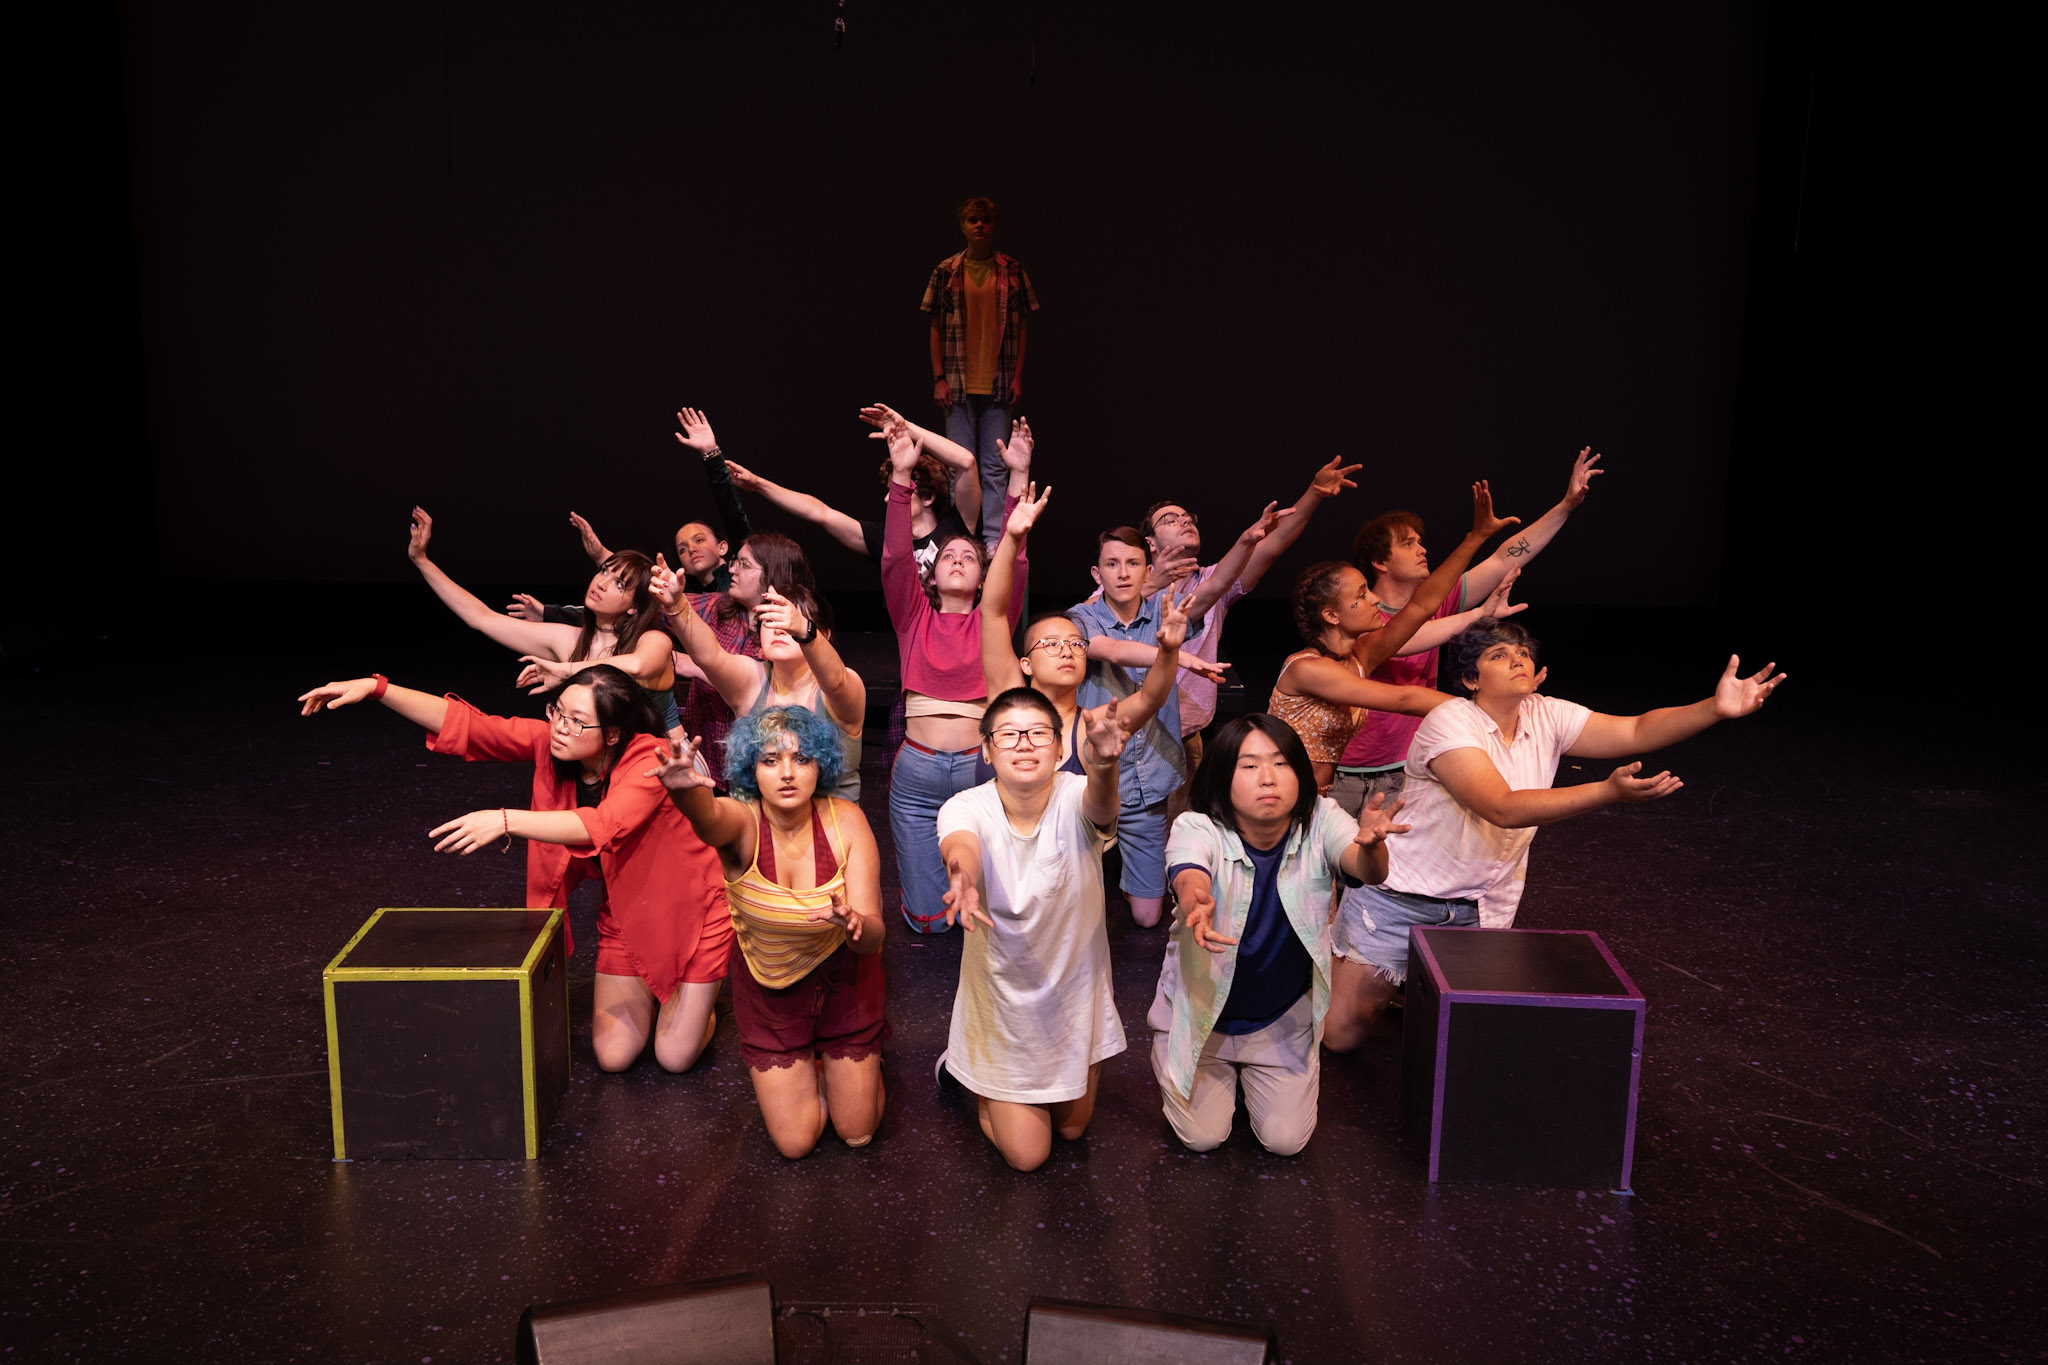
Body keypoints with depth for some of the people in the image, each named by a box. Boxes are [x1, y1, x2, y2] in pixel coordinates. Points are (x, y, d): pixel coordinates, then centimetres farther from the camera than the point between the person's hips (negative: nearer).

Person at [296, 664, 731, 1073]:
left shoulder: (650, 760, -31)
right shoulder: (550, 742, -14)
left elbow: (602, 825, -48)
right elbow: (466, 724, -16)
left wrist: (506, 821, -56)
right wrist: (377, 688, -24)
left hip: (690, 912, -5)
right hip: (625, 916, 5)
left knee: (675, 1056, -1)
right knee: (613, 1055, 1)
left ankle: (697, 993, 29)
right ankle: (639, 990, 31)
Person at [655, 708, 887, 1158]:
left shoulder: (845, 821, -21)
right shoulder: (742, 822, -26)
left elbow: (873, 936, -26)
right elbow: (707, 816, -53)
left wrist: (855, 923, -50)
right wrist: (684, 789, -77)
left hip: (843, 979, 1)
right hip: (769, 988, 0)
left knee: (857, 1133, 10)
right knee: (795, 1142, 5)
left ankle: (844, 1062, 40)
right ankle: (807, 1066, 34)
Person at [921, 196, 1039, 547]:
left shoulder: (1012, 271, 5)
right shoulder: (947, 271, 5)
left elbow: (1021, 327, 7)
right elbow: (936, 328, 6)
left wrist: (1017, 377, 1)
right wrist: (939, 378, -1)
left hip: (998, 383, 0)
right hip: (958, 384, 0)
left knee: (996, 466, 0)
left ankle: (994, 539, 4)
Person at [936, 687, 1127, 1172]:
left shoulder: (1075, 797, -22)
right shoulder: (967, 808, -22)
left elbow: (1100, 805, -47)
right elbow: (961, 842, -45)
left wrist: (1102, 765, -72)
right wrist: (962, 876, -70)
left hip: (1075, 992, 2)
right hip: (1003, 1000, -1)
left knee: (1073, 1126, 24)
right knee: (1028, 1153, 10)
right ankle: (970, 1072, 36)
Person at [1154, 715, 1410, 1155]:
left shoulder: (1319, 822, -19)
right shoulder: (1196, 828, -24)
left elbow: (1368, 871, -37)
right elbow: (1189, 879, -45)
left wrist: (1371, 844, -63)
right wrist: (1197, 904, -70)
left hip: (1283, 1019, 2)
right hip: (1202, 1012, -1)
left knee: (1285, 1140, 2)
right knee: (1202, 1137, 3)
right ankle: (1169, 1056, 33)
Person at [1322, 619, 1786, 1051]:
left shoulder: (1547, 717, -2)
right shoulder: (1449, 723, -23)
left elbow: (1636, 732, -10)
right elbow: (1503, 809, -33)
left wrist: (1716, 708, -27)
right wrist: (1608, 792, -43)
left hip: (1477, 908, 5)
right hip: (1398, 901, -5)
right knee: (1341, 1033, 1)